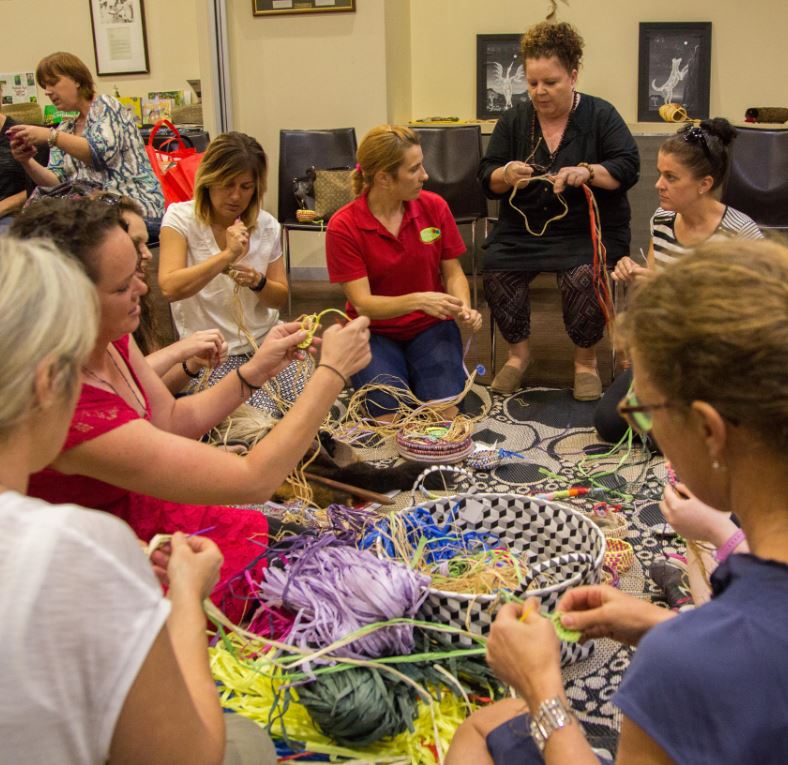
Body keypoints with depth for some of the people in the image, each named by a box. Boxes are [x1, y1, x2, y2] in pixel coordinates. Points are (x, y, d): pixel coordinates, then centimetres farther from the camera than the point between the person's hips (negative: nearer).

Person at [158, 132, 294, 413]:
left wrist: (258, 282, -11)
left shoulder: (266, 224, 5)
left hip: (267, 340, 4)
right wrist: (227, 255, -26)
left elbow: (281, 298, 11)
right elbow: (170, 288, -22)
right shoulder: (181, 217, -6)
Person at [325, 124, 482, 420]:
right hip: (374, 332, -2)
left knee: (444, 417, -21)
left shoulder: (434, 207, -7)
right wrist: (418, 300, -34)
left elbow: (453, 273, 3)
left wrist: (464, 309, -19)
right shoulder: (343, 226, -15)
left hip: (430, 327, 2)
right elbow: (363, 304, -17)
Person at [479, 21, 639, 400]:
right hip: (523, 226, 3)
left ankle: (586, 361, -5)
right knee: (495, 271, -24)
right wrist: (506, 175, -19)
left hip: (589, 227, -2)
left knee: (582, 279, -31)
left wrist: (586, 172, -28)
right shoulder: (513, 120, 8)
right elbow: (486, 178, 5)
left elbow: (628, 168, -9)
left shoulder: (600, 114, 0)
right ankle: (519, 352, -1)